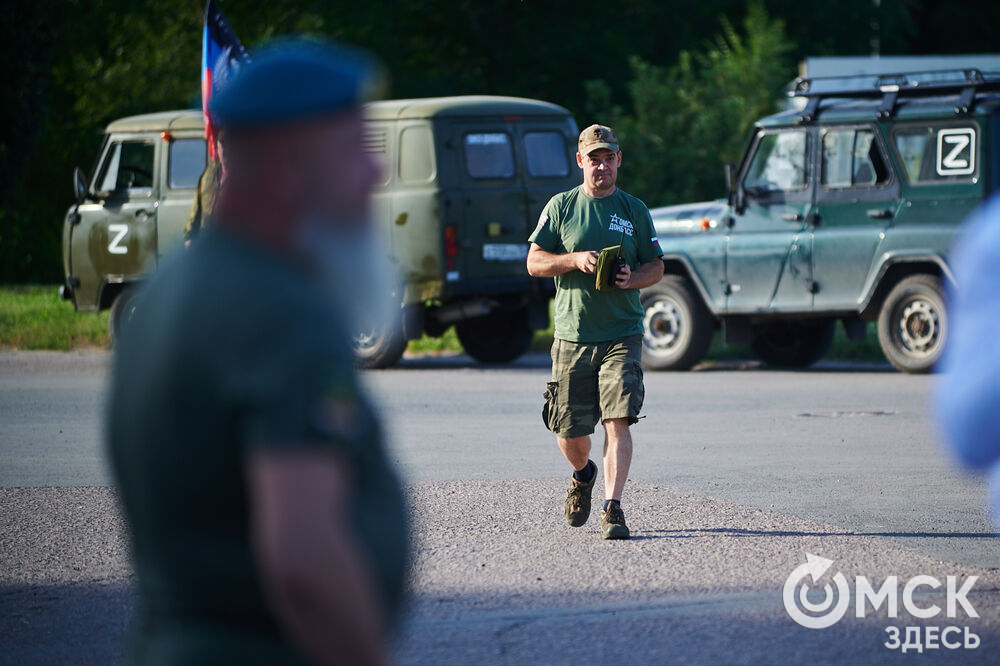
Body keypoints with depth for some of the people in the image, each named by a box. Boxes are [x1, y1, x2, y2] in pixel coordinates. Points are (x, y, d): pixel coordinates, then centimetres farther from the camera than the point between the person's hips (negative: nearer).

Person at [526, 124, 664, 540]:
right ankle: (582, 475, 38)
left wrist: (632, 279, -11)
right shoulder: (561, 207, 6)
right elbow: (535, 262, 3)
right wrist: (576, 260, -14)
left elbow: (656, 267, 11)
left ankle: (612, 507, -15)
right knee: (569, 433, 6)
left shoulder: (634, 210, 8)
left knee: (617, 421, -15)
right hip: (572, 336, 1)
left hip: (622, 336, -1)